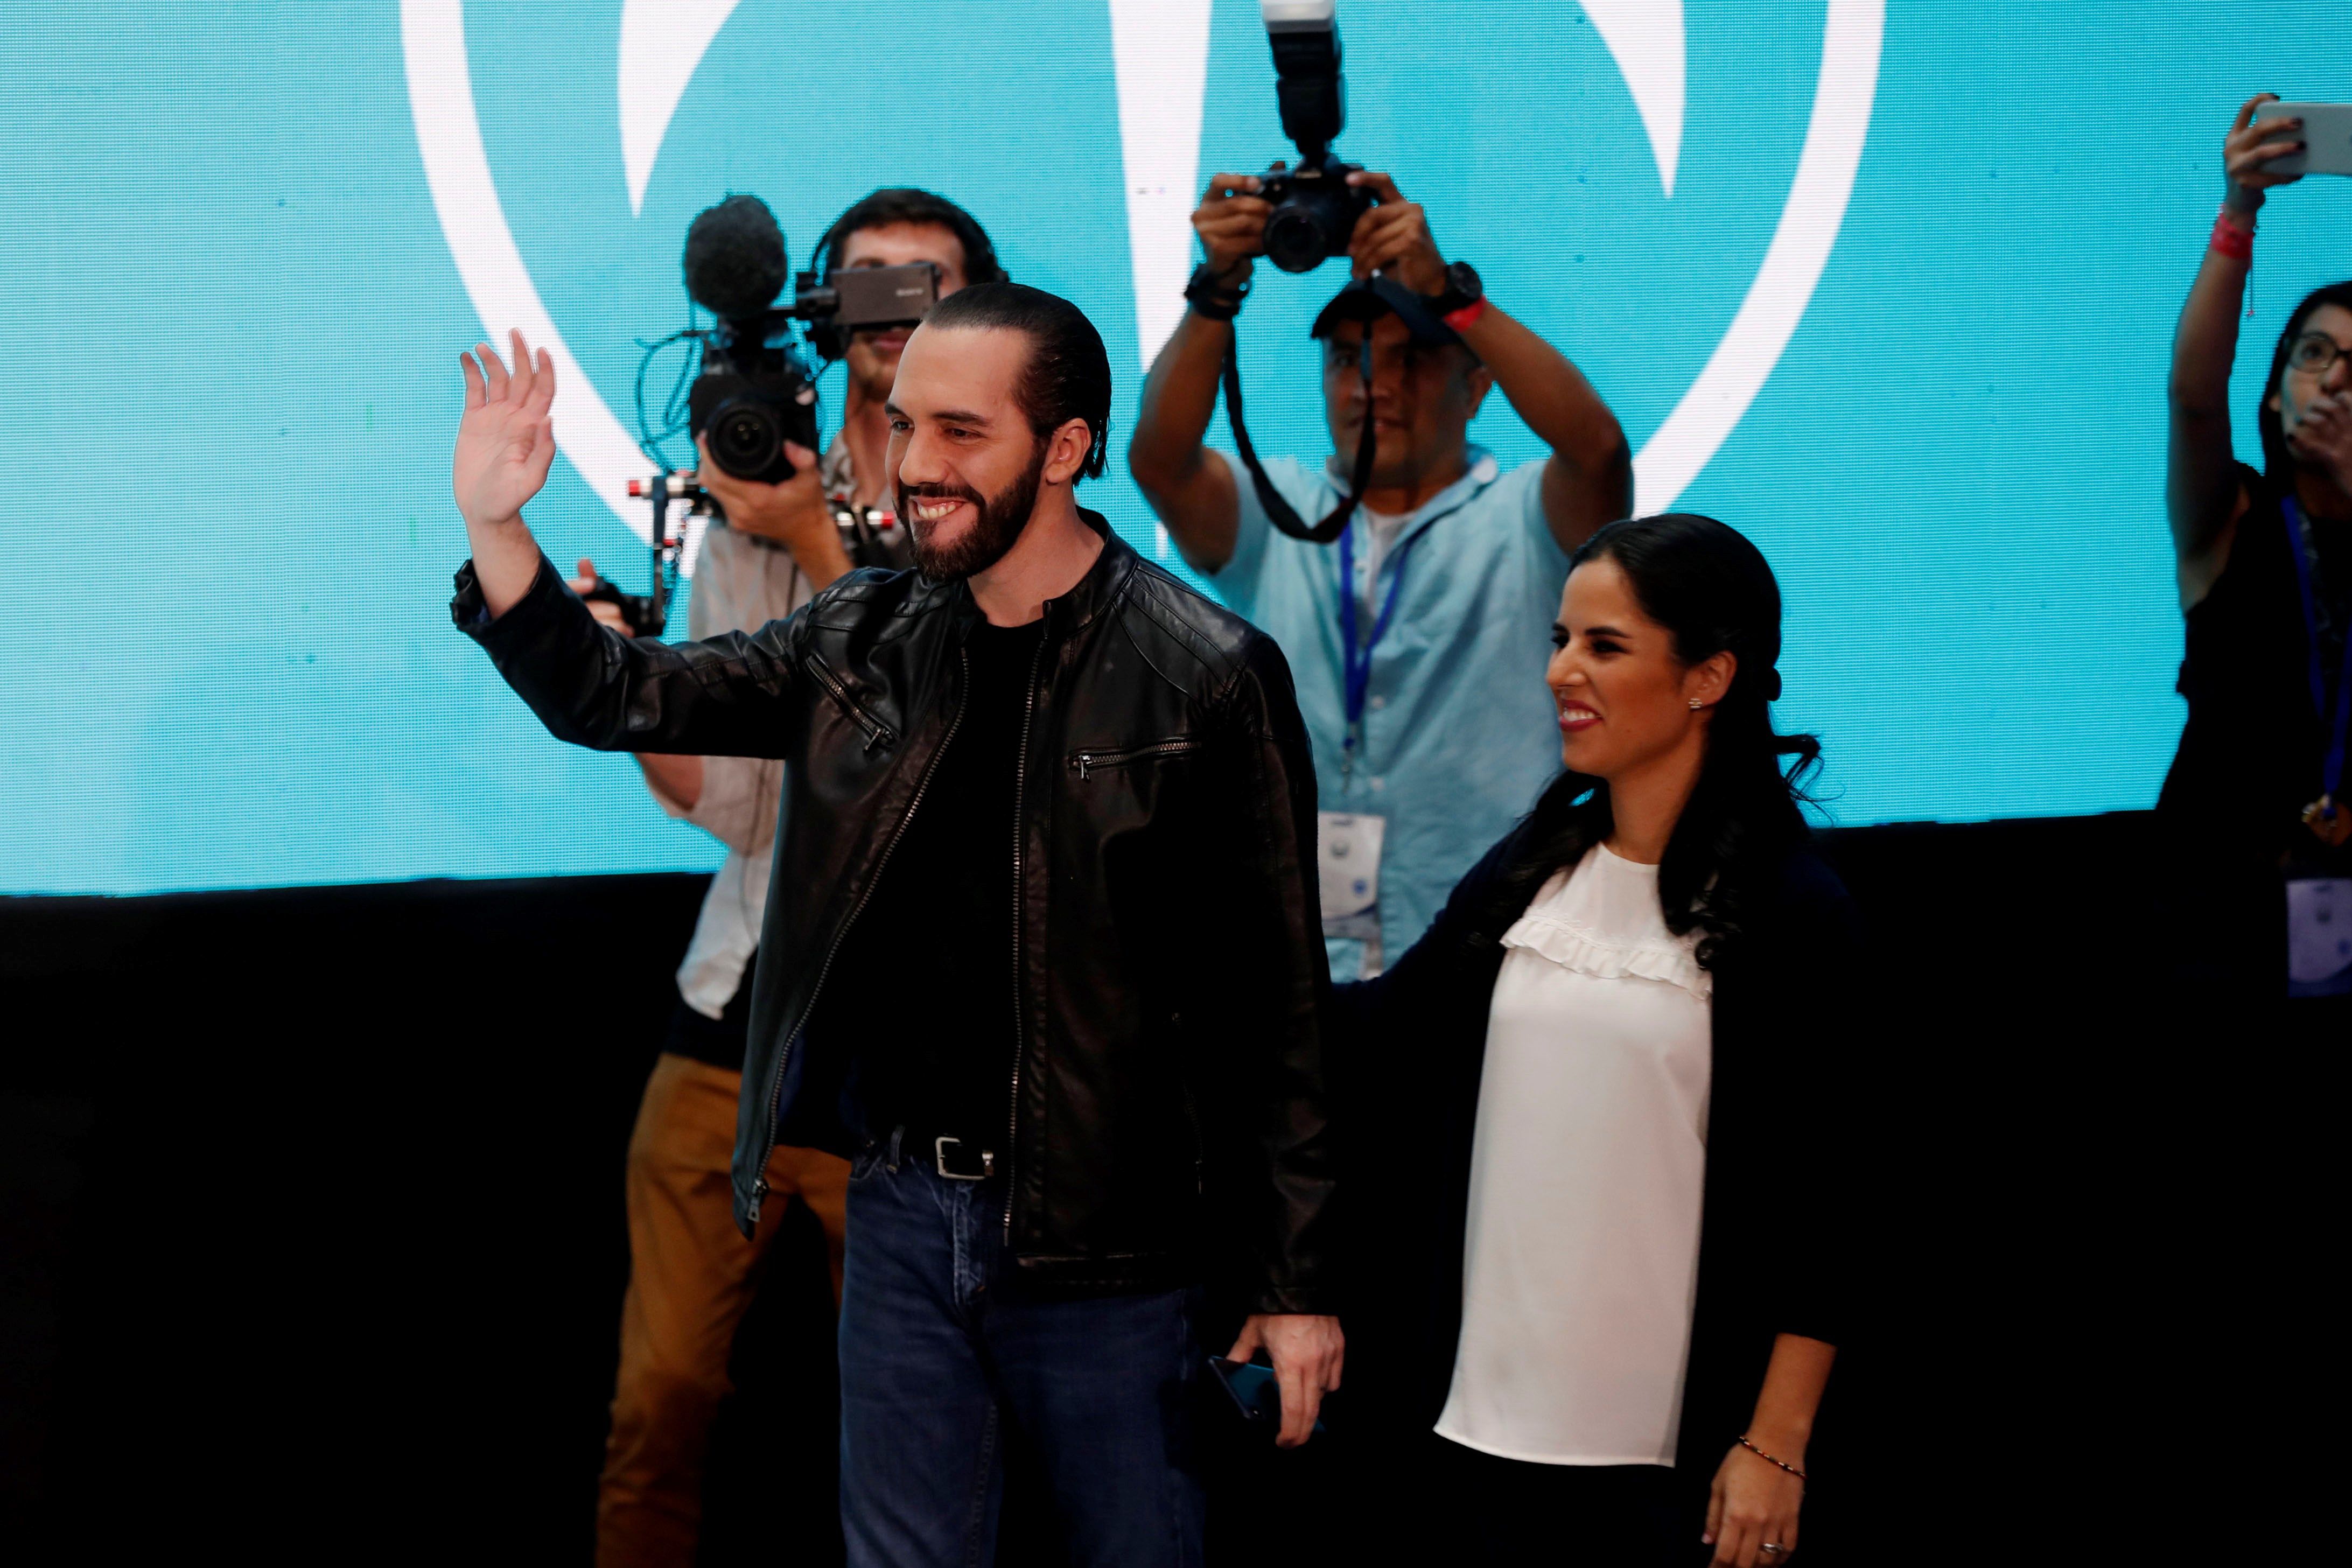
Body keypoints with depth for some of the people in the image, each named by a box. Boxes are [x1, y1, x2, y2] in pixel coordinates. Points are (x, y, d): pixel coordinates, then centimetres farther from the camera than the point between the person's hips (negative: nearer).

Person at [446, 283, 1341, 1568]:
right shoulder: (863, 646, 5)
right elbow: (617, 698, 11)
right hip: (901, 1207, 5)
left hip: (1101, 1230, -4)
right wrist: (496, 530, -7)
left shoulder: (1208, 679, -10)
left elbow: (1280, 994, -8)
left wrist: (1297, 1281, -8)